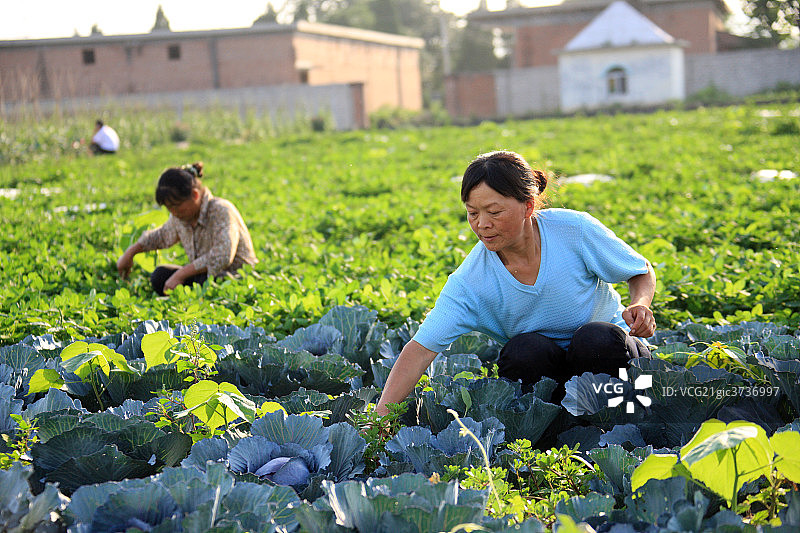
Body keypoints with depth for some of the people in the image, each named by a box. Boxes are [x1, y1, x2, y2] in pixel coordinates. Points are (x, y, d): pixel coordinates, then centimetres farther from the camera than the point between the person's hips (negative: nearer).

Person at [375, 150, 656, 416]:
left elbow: (643, 272, -3)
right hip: (545, 366, 0)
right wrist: (380, 418, -35)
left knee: (596, 337, -34)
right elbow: (420, 349, -24)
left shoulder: (575, 230, -19)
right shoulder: (470, 279, -19)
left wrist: (640, 305, -25)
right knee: (524, 350, -33)